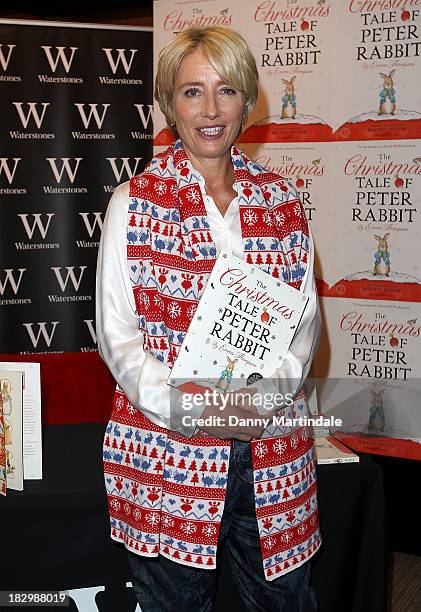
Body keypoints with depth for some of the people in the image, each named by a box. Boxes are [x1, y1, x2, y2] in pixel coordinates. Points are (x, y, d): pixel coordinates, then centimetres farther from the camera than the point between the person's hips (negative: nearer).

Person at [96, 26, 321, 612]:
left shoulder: (281, 198, 7)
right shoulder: (136, 201, -2)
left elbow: (306, 314, 6)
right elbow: (117, 332, -5)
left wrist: (270, 390, -13)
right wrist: (188, 408, -20)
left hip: (273, 449, 3)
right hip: (167, 450, -2)